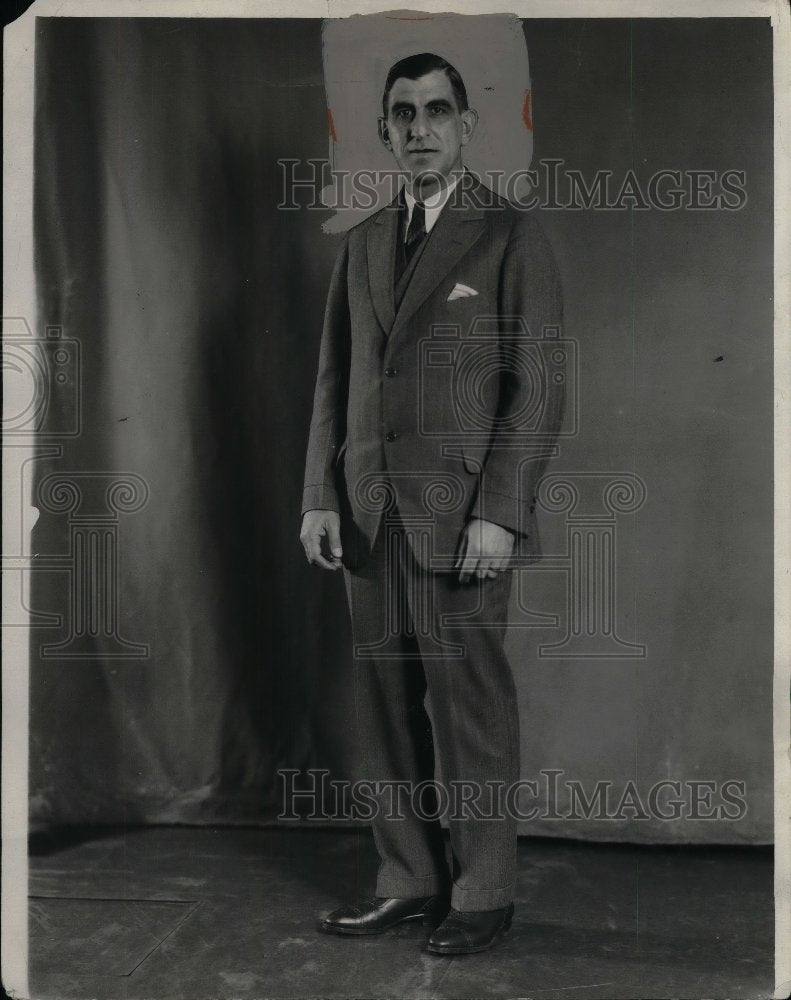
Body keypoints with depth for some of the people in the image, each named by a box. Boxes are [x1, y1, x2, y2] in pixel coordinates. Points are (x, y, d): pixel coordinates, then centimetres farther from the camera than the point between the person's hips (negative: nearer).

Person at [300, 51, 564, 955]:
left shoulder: (511, 236, -1)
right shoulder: (361, 245, 16)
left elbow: (539, 386, -6)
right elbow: (334, 381, 15)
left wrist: (499, 514, -14)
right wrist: (321, 496, 6)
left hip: (461, 517, -5)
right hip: (368, 515, 5)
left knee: (470, 709, 1)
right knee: (385, 707, 9)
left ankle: (482, 894, 15)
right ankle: (409, 880, 23)